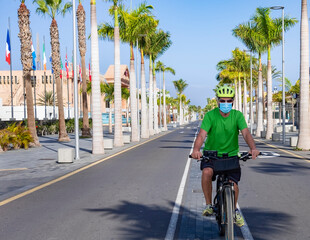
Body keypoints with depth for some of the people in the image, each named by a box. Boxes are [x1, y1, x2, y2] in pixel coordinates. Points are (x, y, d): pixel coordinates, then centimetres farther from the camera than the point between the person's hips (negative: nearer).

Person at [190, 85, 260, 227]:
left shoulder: (237, 115, -7)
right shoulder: (210, 115, -12)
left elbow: (246, 133, -20)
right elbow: (202, 134, -24)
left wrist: (253, 148, -41)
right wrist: (196, 149, -45)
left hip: (231, 155, 1)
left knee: (233, 184, -13)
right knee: (207, 172, -31)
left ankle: (234, 210, 19)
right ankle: (208, 205, -10)